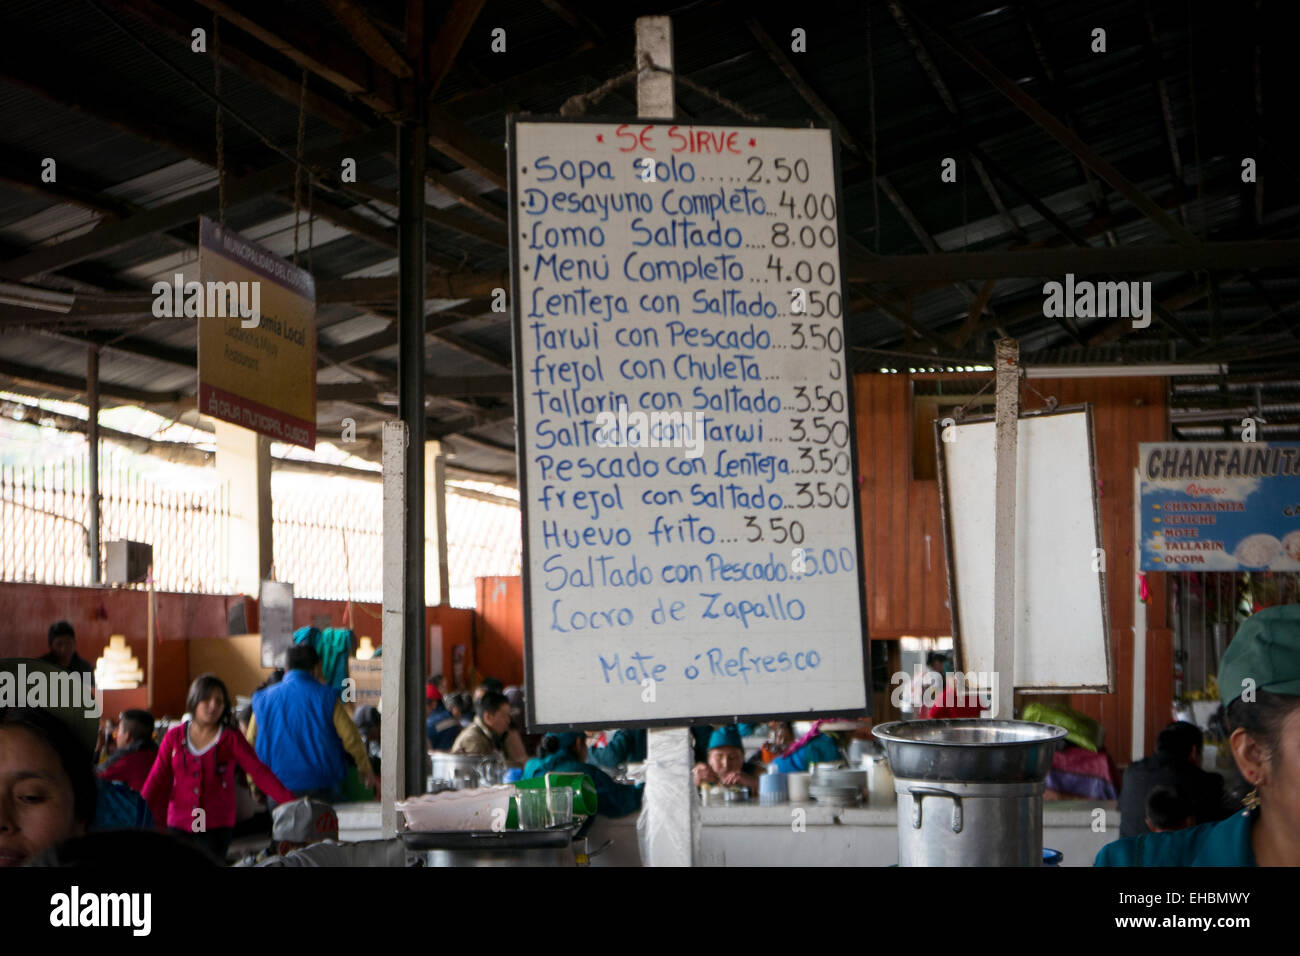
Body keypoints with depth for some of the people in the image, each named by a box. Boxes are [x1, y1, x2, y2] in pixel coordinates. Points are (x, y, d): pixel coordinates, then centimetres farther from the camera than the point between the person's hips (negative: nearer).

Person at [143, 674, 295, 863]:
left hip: (216, 828, -2)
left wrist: (290, 801, -21)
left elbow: (259, 771, -9)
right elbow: (157, 779, 3)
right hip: (179, 825, 2)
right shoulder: (174, 737, 4)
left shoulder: (231, 739, -1)